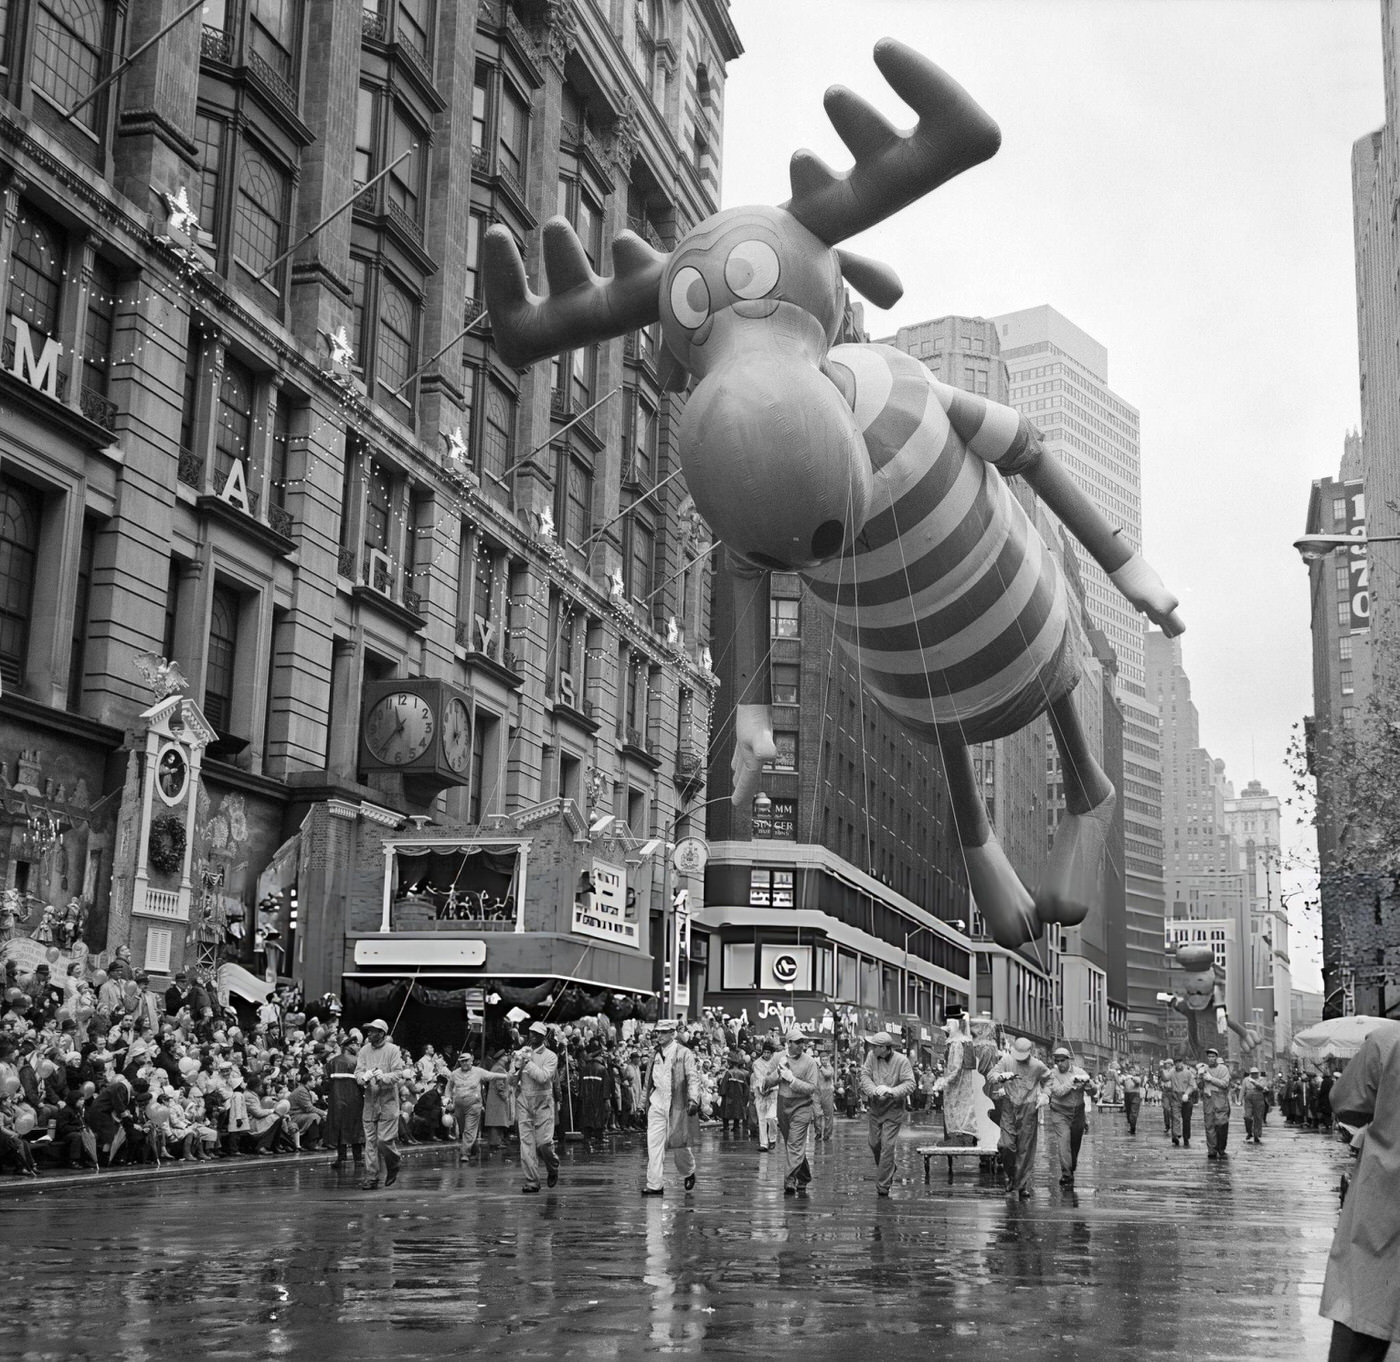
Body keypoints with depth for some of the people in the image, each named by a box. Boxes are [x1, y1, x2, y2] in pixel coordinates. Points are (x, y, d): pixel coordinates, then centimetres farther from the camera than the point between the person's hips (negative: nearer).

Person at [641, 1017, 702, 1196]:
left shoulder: (684, 1054, -5)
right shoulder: (656, 1055, 12)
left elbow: (693, 1078, -11)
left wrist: (693, 1099, -23)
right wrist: (644, 1101, 19)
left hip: (676, 1104, -4)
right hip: (657, 1103, 4)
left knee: (678, 1143, 5)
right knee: (654, 1143, -5)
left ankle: (689, 1172, 34)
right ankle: (655, 1185, -4)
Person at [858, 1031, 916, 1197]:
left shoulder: (901, 1061, -15)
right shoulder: (872, 1057, -4)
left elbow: (910, 1084, -19)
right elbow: (865, 1075, -9)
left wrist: (891, 1091, -33)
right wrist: (873, 1090, -28)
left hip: (893, 1110, -5)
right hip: (875, 1107, 5)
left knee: (887, 1146, -7)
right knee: (874, 1144, 14)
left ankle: (883, 1186, 1)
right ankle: (889, 1171, 41)